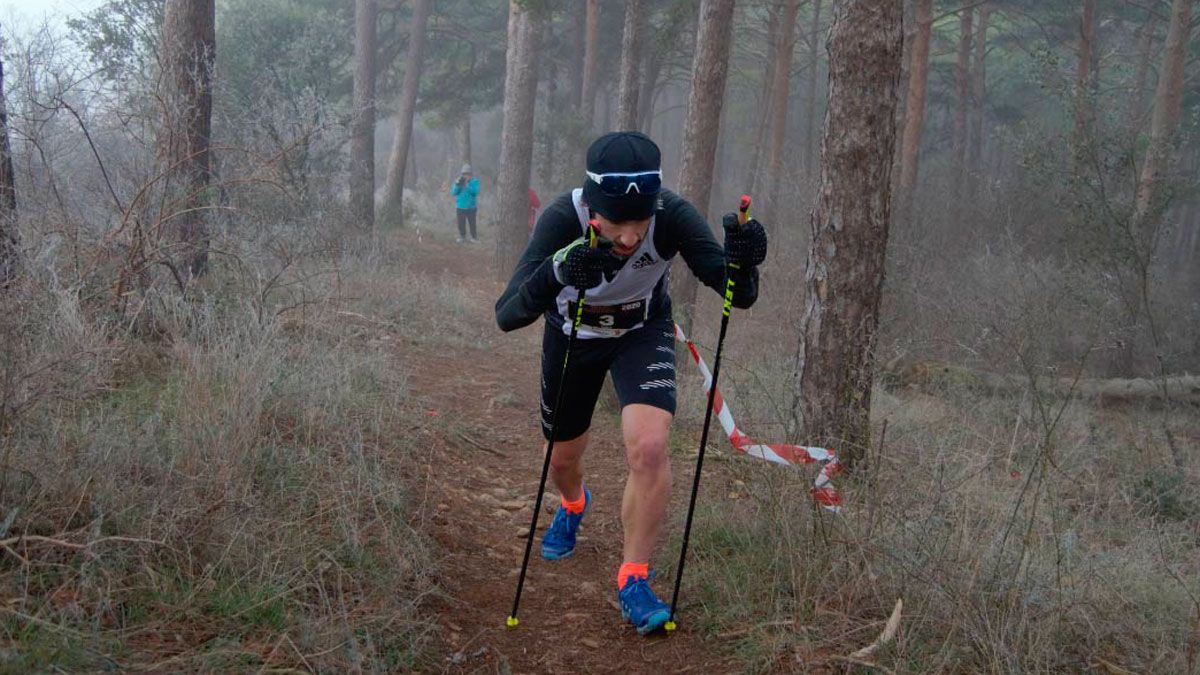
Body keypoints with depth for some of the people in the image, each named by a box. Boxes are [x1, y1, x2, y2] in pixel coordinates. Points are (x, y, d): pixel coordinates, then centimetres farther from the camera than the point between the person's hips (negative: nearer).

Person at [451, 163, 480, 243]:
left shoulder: (474, 181, -5)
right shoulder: (458, 181, 2)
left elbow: (476, 192, -18)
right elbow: (453, 192, -6)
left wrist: (467, 185, -27)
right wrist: (458, 184, -21)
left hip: (471, 207, -2)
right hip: (460, 207, 2)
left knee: (472, 223, 2)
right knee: (461, 223, 8)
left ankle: (474, 237, 15)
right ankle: (462, 236, 24)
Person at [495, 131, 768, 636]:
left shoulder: (672, 216, -34)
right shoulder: (564, 218, -37)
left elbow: (738, 296, -33)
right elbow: (506, 316, -46)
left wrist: (742, 265, -56)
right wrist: (557, 272, -67)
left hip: (643, 332, 0)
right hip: (572, 334, 1)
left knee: (649, 447, -23)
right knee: (562, 458, 18)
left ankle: (633, 580, -4)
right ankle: (573, 505, 56)